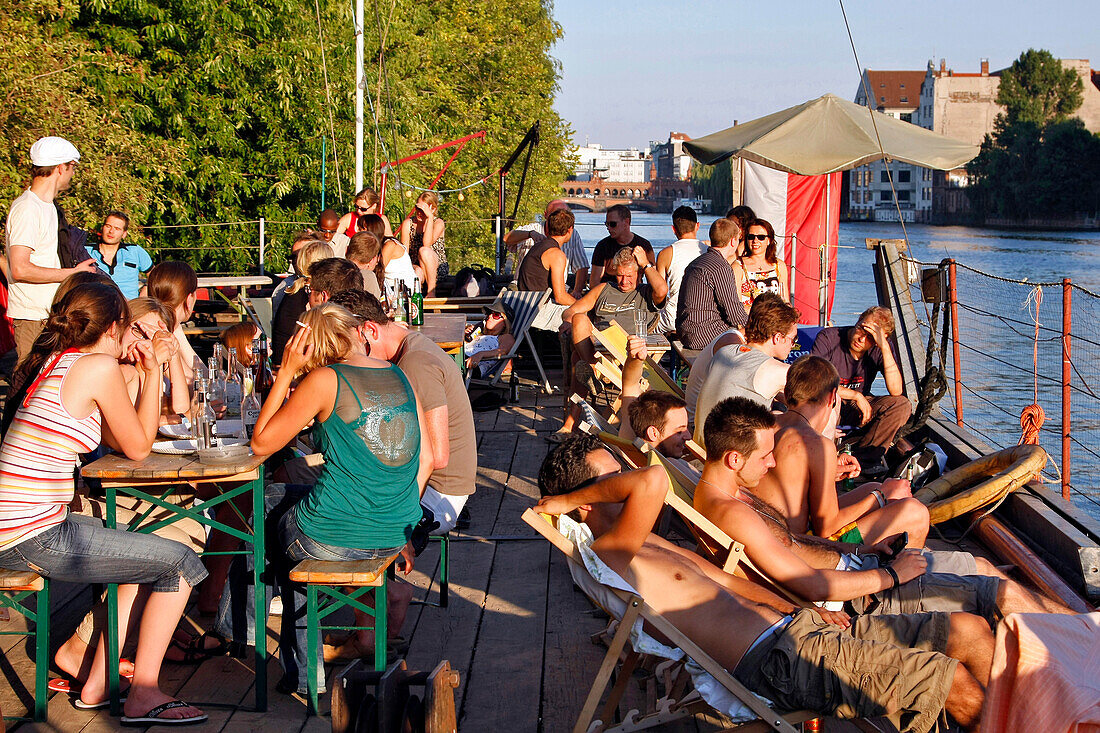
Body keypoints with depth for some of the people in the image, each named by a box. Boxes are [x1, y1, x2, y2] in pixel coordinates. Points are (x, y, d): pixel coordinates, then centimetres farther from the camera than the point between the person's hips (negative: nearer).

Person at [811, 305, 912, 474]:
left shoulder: (882, 347, -10)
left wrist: (885, 348, -29)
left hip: (859, 408, 3)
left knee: (902, 405, -22)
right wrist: (856, 395, -24)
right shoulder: (829, 337, -16)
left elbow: (896, 391, -21)